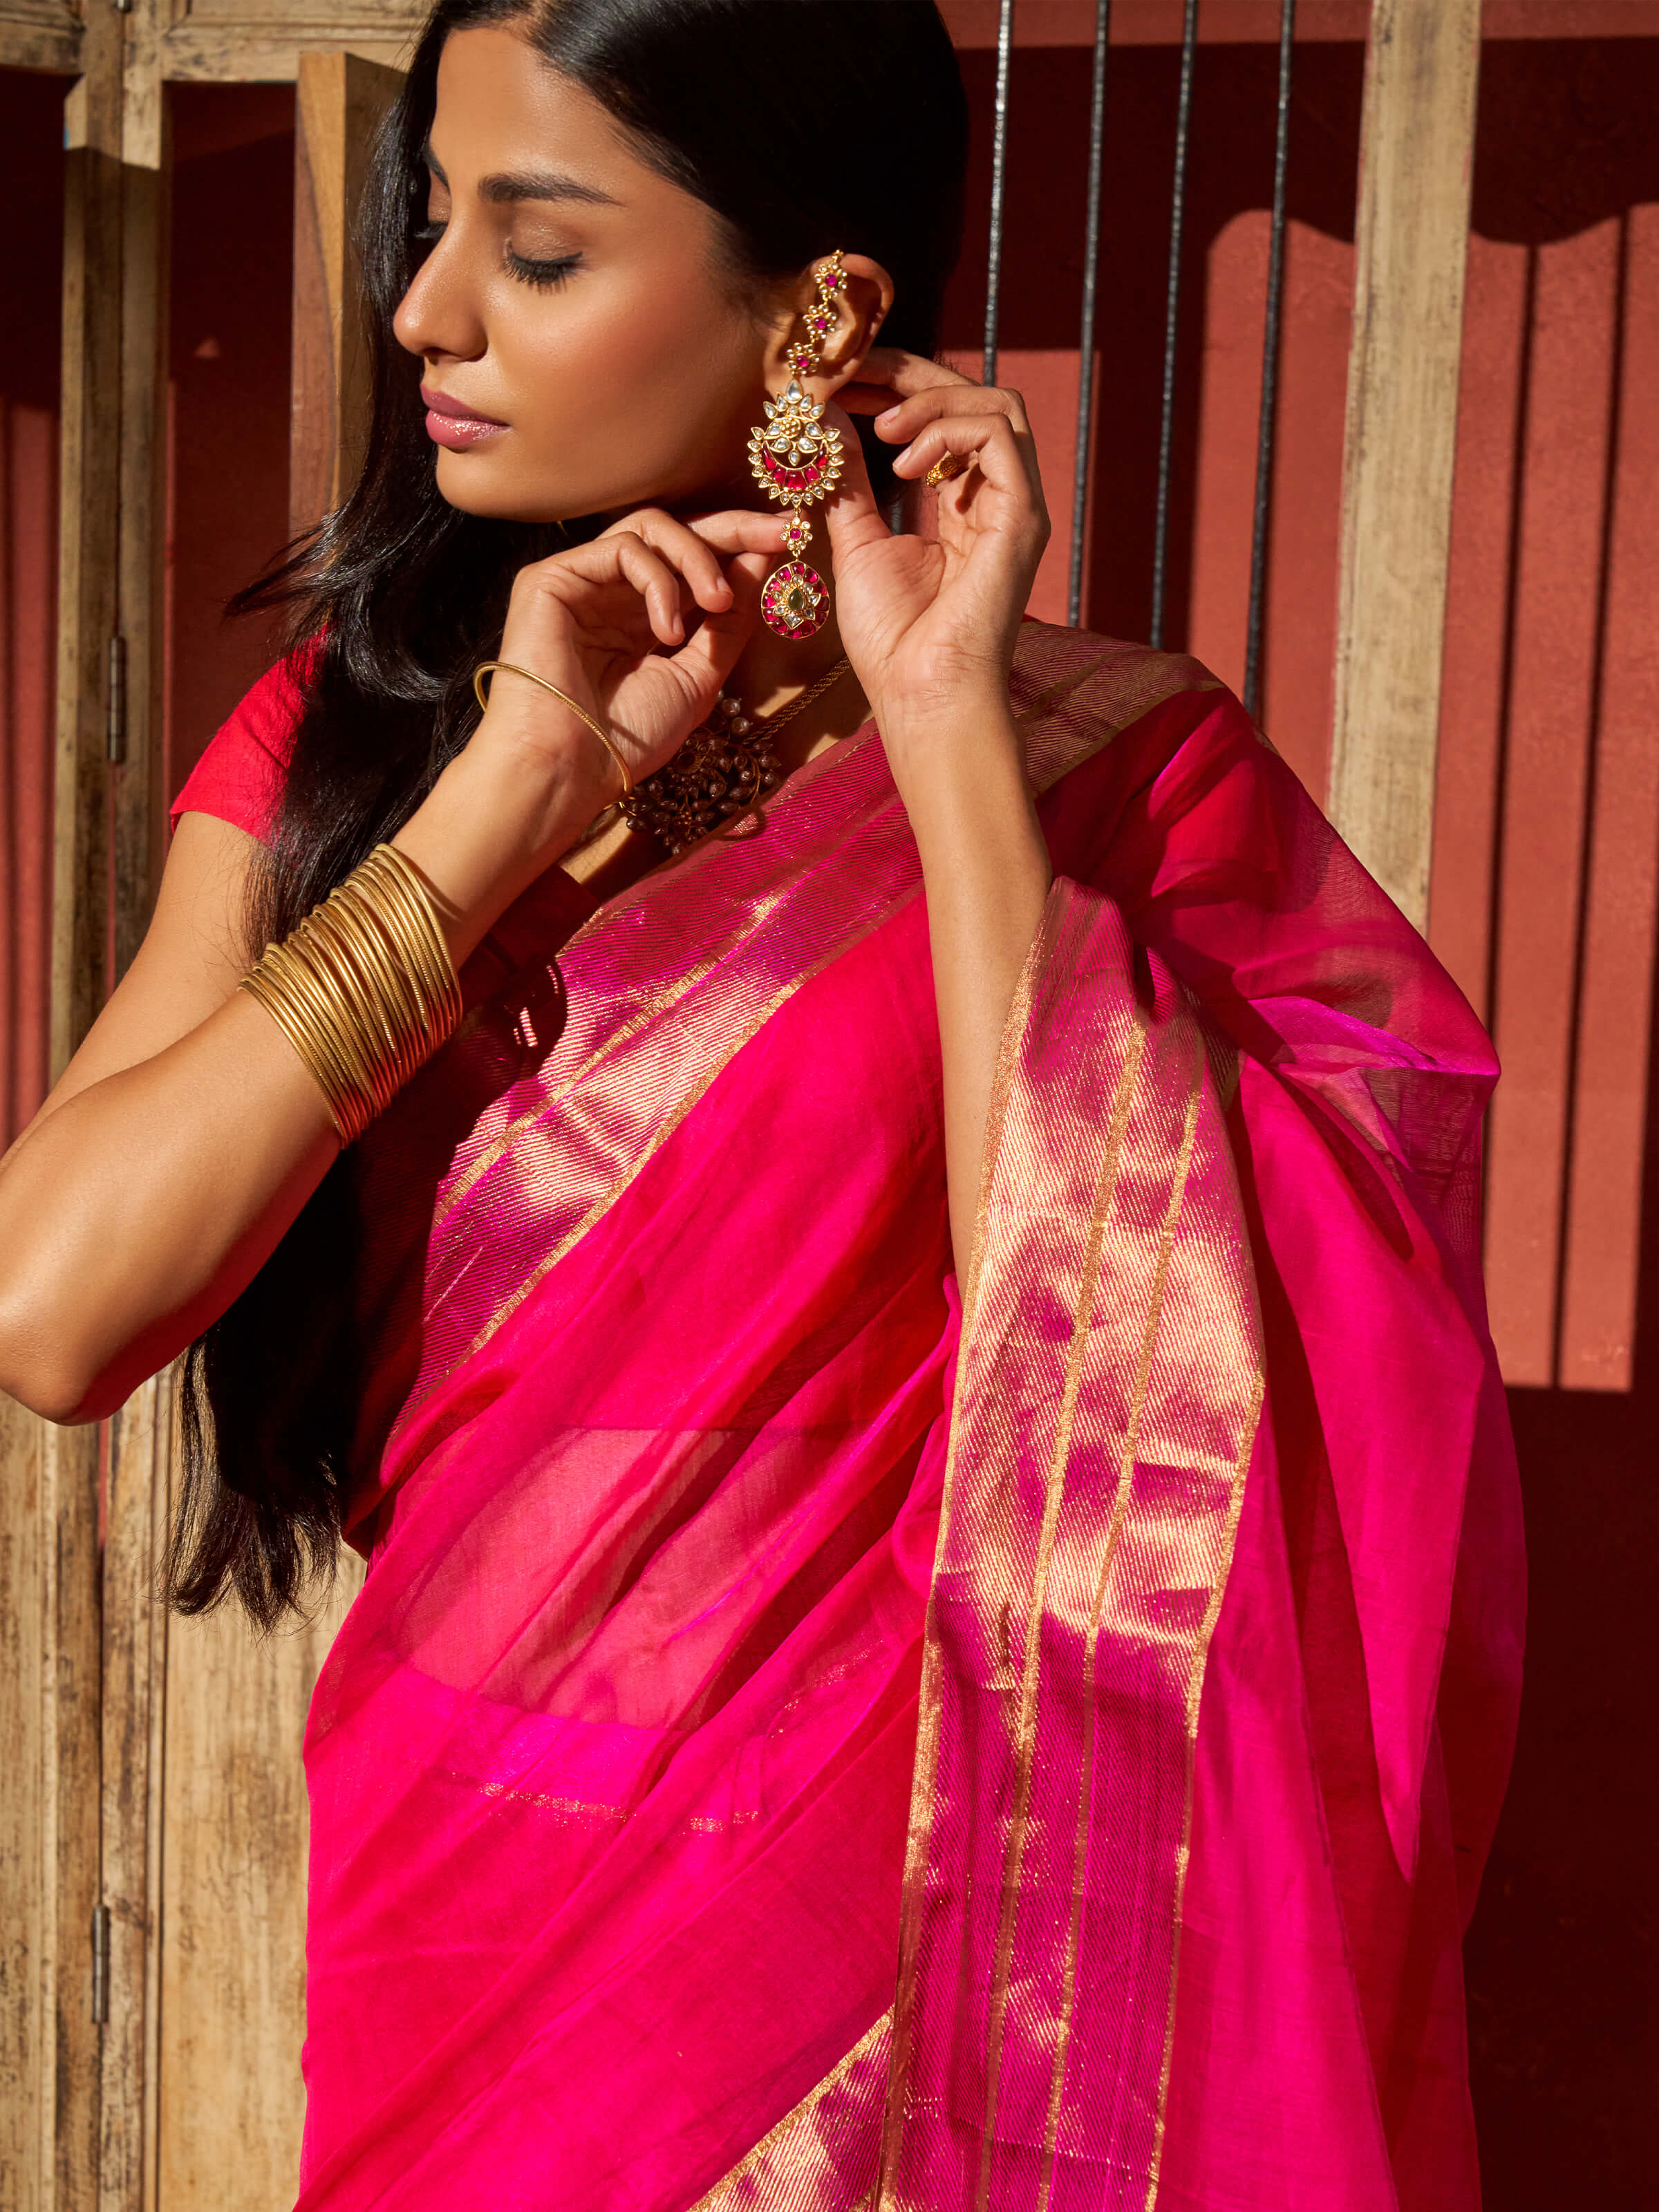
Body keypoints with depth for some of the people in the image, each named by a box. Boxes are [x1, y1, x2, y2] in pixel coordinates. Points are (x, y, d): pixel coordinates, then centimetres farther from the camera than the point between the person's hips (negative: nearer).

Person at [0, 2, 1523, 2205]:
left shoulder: (1111, 761, -10)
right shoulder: (355, 724, -1)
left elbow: (1094, 1360, -24)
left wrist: (948, 726, -22)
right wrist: (512, 795, -18)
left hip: (879, 1920, -2)